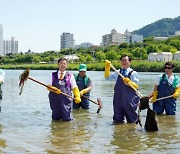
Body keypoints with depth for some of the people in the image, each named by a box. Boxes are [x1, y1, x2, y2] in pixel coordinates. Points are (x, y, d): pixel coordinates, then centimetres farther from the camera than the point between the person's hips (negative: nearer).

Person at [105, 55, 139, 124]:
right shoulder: (118, 72, 10)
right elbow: (107, 77, 12)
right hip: (118, 97, 4)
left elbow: (136, 86, -8)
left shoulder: (133, 73, -2)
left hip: (129, 98, -4)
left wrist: (129, 82, -25)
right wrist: (107, 67, 0)